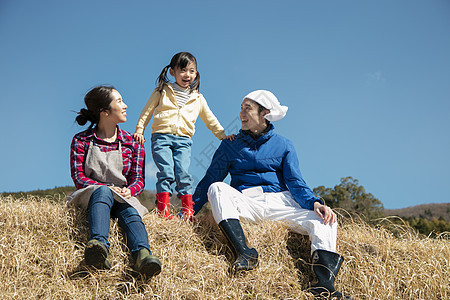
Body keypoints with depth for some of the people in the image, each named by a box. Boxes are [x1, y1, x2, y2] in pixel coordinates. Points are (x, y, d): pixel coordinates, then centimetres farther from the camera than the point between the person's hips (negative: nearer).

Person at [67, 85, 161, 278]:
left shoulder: (132, 144, 12)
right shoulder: (81, 141, 6)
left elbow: (138, 179, 7)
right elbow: (78, 177, -4)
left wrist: (129, 191, -18)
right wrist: (107, 188, -21)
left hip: (122, 197, 2)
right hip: (90, 195, -2)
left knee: (130, 211, -34)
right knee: (103, 192, -37)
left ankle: (143, 255, -63)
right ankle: (99, 244, -63)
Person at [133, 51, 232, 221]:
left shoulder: (197, 99, 20)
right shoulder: (162, 91, 13)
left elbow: (210, 120, 28)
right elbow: (147, 111, 15)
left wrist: (222, 135, 21)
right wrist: (139, 130, 7)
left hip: (183, 140, 2)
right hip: (161, 137, -2)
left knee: (183, 173, -14)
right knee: (166, 173, -16)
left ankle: (188, 212, -10)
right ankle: (163, 211, -15)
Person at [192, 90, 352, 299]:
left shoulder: (284, 146, 14)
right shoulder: (230, 145, 14)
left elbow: (295, 183, 4)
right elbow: (210, 180, 14)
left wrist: (314, 202, -17)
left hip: (279, 201, 0)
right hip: (245, 202, 0)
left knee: (324, 219, -24)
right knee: (217, 189, -30)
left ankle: (324, 282, -39)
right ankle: (244, 252, -43)